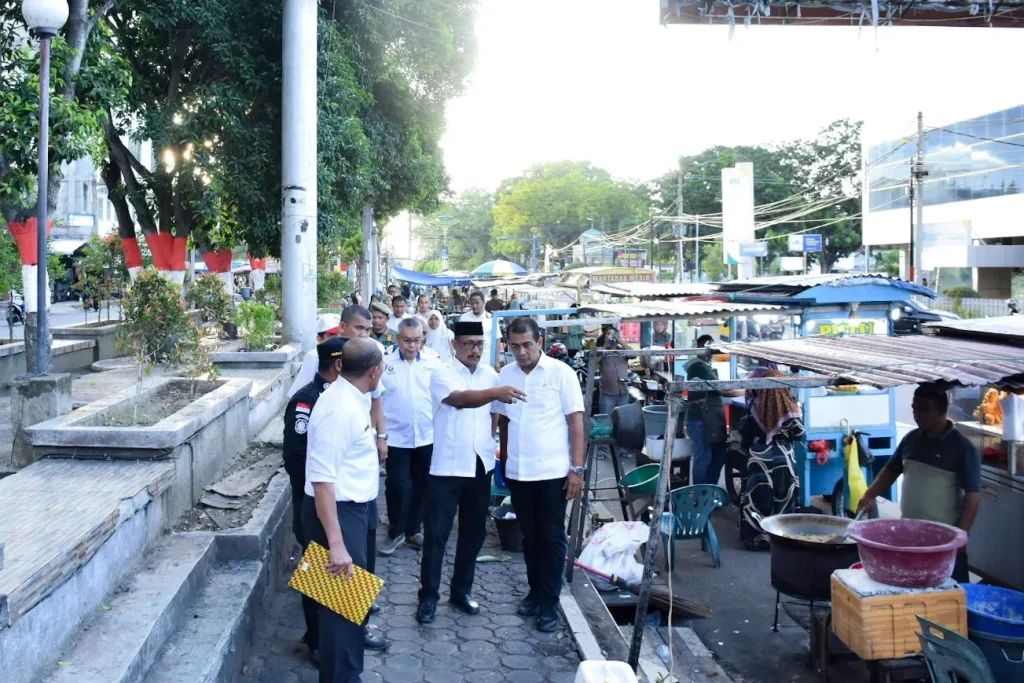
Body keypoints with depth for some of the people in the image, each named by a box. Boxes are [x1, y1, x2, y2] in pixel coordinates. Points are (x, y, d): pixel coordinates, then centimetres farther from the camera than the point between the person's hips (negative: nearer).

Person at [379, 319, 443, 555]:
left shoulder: (434, 361, -1)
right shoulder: (384, 362, -7)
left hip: (427, 436, 3)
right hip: (396, 437, -2)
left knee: (421, 486, 13)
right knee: (397, 485, 3)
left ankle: (413, 530, 28)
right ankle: (395, 533, 19)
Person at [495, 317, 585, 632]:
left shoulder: (561, 373, -7)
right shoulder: (505, 375, 4)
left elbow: (576, 422, -7)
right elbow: (503, 421, 12)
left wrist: (577, 469, -11)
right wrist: (503, 461, 11)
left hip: (552, 471, -4)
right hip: (517, 472, 4)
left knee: (552, 537, 5)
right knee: (529, 535, 15)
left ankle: (549, 603, 14)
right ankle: (536, 591, 30)